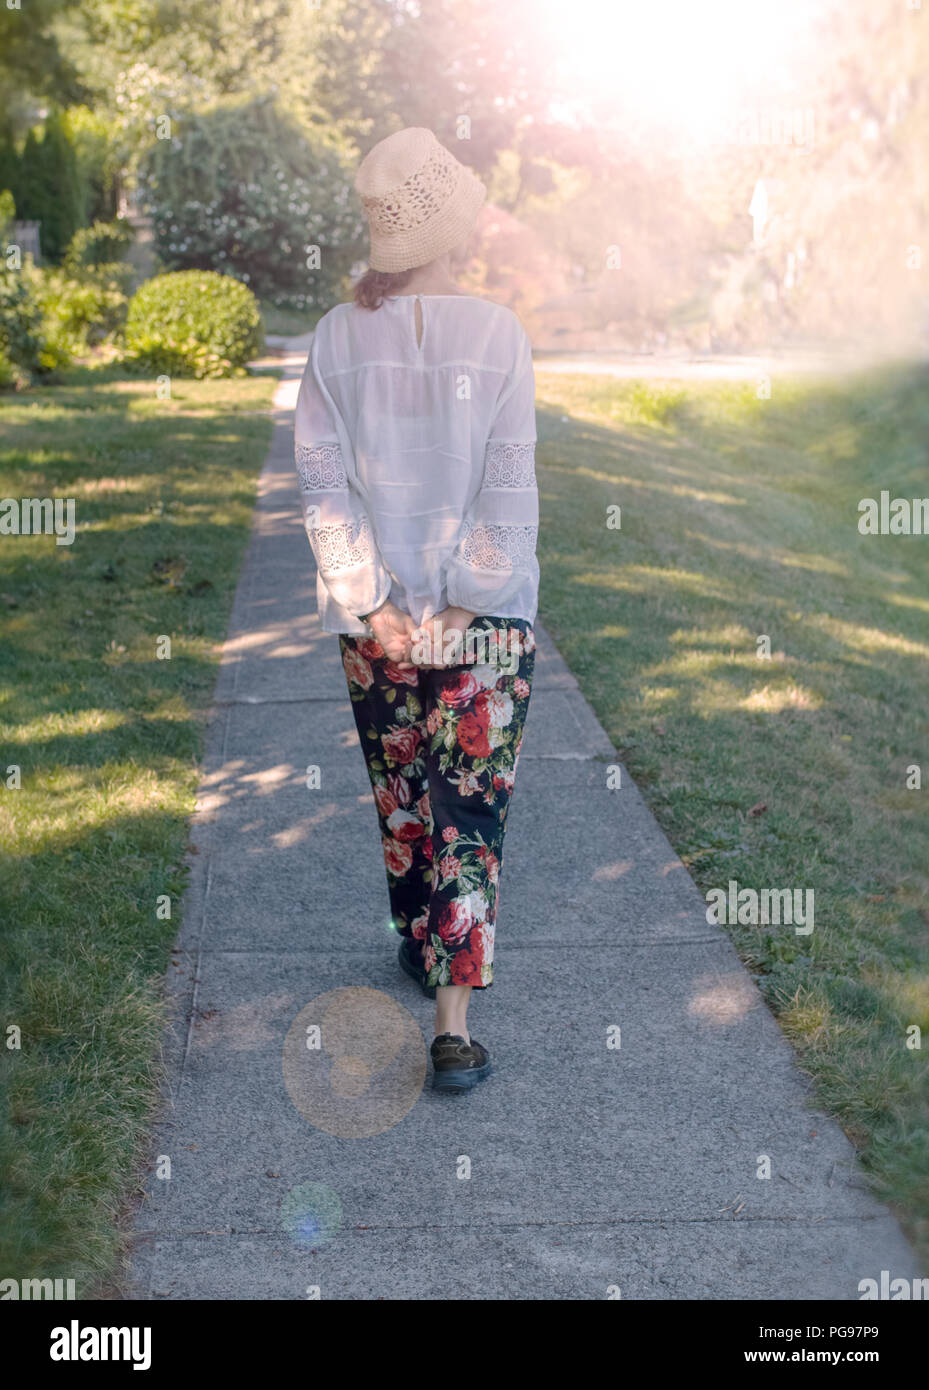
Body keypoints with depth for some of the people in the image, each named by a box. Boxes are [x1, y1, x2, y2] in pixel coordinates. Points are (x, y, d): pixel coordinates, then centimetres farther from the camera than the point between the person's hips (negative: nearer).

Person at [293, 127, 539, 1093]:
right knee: (470, 811, 2)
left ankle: (422, 943, 39)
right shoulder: (499, 334, -9)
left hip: (378, 619, 2)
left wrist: (371, 601, -4)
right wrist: (467, 599, -6)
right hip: (487, 617, -2)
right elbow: (509, 485, -12)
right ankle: (452, 1019, -4)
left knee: (401, 797, 20)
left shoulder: (336, 337, -4)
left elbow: (324, 483, -7)